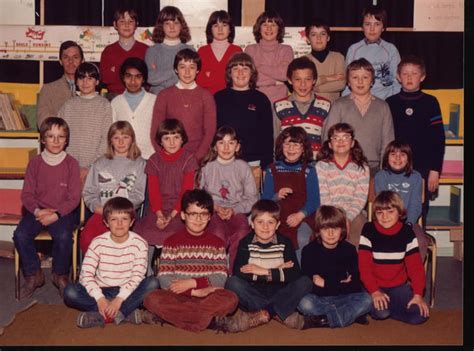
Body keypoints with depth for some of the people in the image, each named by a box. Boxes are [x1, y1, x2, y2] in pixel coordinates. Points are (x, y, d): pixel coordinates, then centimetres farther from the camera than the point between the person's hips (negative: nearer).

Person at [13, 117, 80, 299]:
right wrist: (37, 211, -17)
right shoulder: (35, 163, 4)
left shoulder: (71, 164, -2)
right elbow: (27, 194, 2)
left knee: (63, 237, -31)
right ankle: (33, 275, -2)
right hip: (37, 210, 2)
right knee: (20, 235, -24)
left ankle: (60, 275, -3)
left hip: (63, 212, -2)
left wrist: (56, 215, -18)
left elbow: (74, 197, -5)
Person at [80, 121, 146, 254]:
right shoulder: (100, 164, 22)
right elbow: (89, 192, 15)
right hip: (101, 212, 3)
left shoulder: (139, 164, 13)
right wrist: (97, 207, -5)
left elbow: (138, 195, 2)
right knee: (86, 237, -26)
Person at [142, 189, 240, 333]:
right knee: (152, 299, -31)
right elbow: (164, 279, -5)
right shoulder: (172, 241, 4)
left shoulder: (217, 243, 8)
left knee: (230, 299, -30)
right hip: (177, 298, 0)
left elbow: (220, 279, -1)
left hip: (208, 297, 1)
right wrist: (194, 292, -15)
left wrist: (192, 283, -14)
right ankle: (210, 319, -27)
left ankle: (168, 315, -26)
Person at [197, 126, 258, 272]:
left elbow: (252, 198, 7)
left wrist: (234, 210, -8)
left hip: (237, 211, 1)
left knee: (242, 234, -32)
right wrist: (216, 207, -11)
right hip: (213, 211, -1)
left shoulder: (243, 167, 9)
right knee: (218, 234, -33)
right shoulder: (207, 167, 7)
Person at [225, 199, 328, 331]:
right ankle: (284, 315, -27)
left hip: (279, 294, 1)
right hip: (254, 294, -1)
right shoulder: (246, 243, -3)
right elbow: (238, 273, -20)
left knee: (305, 282, -21)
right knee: (232, 282, -28)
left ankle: (263, 314, -27)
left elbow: (295, 274, -14)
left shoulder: (285, 243, -1)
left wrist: (265, 272, -19)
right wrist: (279, 271, -20)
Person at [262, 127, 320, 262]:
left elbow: (314, 200, 0)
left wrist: (300, 214, -17)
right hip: (278, 216, 1)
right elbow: (265, 199, 7)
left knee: (301, 240, -30)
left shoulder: (309, 170, 6)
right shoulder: (272, 170, 10)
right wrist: (276, 197, -15)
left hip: (303, 217, -1)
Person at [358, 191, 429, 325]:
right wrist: (374, 291, -23)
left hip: (399, 286, 3)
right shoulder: (368, 231, -9)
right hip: (375, 286, -2)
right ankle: (377, 305, 5)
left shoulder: (407, 233, -4)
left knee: (420, 315, -18)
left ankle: (387, 307, 3)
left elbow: (415, 265, -6)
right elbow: (364, 265, -13)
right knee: (380, 312, -30)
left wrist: (418, 294, -15)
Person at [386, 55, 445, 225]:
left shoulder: (430, 102, 2)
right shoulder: (390, 103, 6)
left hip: (423, 169, -1)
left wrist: (435, 170, -5)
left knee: (419, 214, 3)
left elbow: (438, 139, 1)